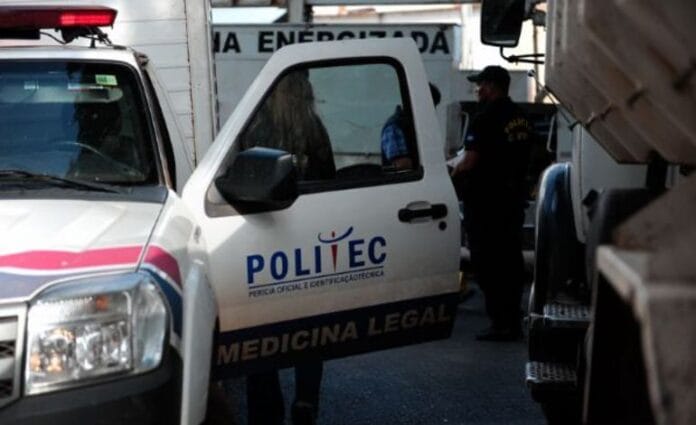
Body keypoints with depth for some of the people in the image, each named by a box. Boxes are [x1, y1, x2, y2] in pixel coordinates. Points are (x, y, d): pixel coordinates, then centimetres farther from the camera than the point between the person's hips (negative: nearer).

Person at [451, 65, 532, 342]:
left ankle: (501, 323, -3)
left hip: (487, 200, -8)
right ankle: (513, 321, 19)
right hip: (514, 197, 9)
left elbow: (470, 163, -19)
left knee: (488, 264, -3)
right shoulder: (521, 118, 12)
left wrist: (453, 177, -1)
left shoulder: (486, 119, -15)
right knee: (511, 261, 13)